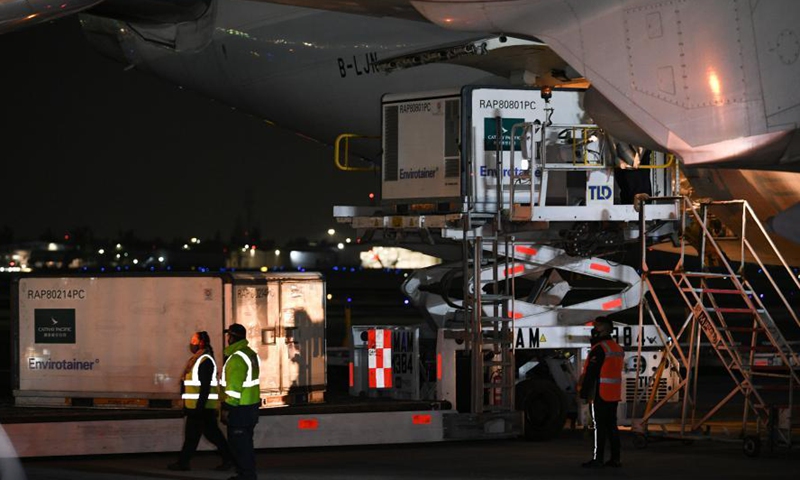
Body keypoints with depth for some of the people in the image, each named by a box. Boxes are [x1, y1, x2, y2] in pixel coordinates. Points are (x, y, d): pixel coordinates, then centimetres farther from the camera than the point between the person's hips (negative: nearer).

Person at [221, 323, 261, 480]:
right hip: (251, 405, 10)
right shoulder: (251, 354, 12)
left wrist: (227, 407, -19)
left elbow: (234, 386, -22)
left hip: (239, 408, -10)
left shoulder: (237, 358, -19)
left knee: (238, 442, -4)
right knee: (245, 442, 16)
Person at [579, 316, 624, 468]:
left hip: (599, 394, -8)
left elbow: (590, 374, -17)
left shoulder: (599, 349, -15)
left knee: (599, 427, -6)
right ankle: (615, 458, 12)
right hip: (614, 396, 8)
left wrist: (584, 393, -12)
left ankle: (597, 458, -6)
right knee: (611, 426, 11)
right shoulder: (618, 348, 14)